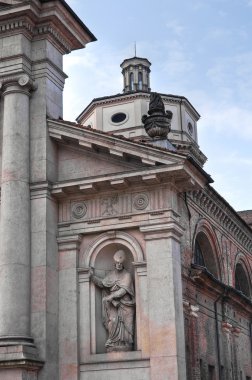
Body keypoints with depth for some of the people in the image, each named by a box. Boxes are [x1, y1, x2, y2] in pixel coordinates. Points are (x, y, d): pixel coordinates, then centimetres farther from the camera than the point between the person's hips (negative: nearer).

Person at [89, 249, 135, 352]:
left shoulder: (127, 275, 4)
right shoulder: (111, 275, 17)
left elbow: (124, 290, -8)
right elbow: (102, 283, 7)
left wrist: (111, 296, -16)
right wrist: (92, 276, -5)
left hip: (124, 304, -2)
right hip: (113, 304, 2)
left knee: (125, 324, -9)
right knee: (113, 321, -13)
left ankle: (125, 347, -11)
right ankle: (113, 346, -15)